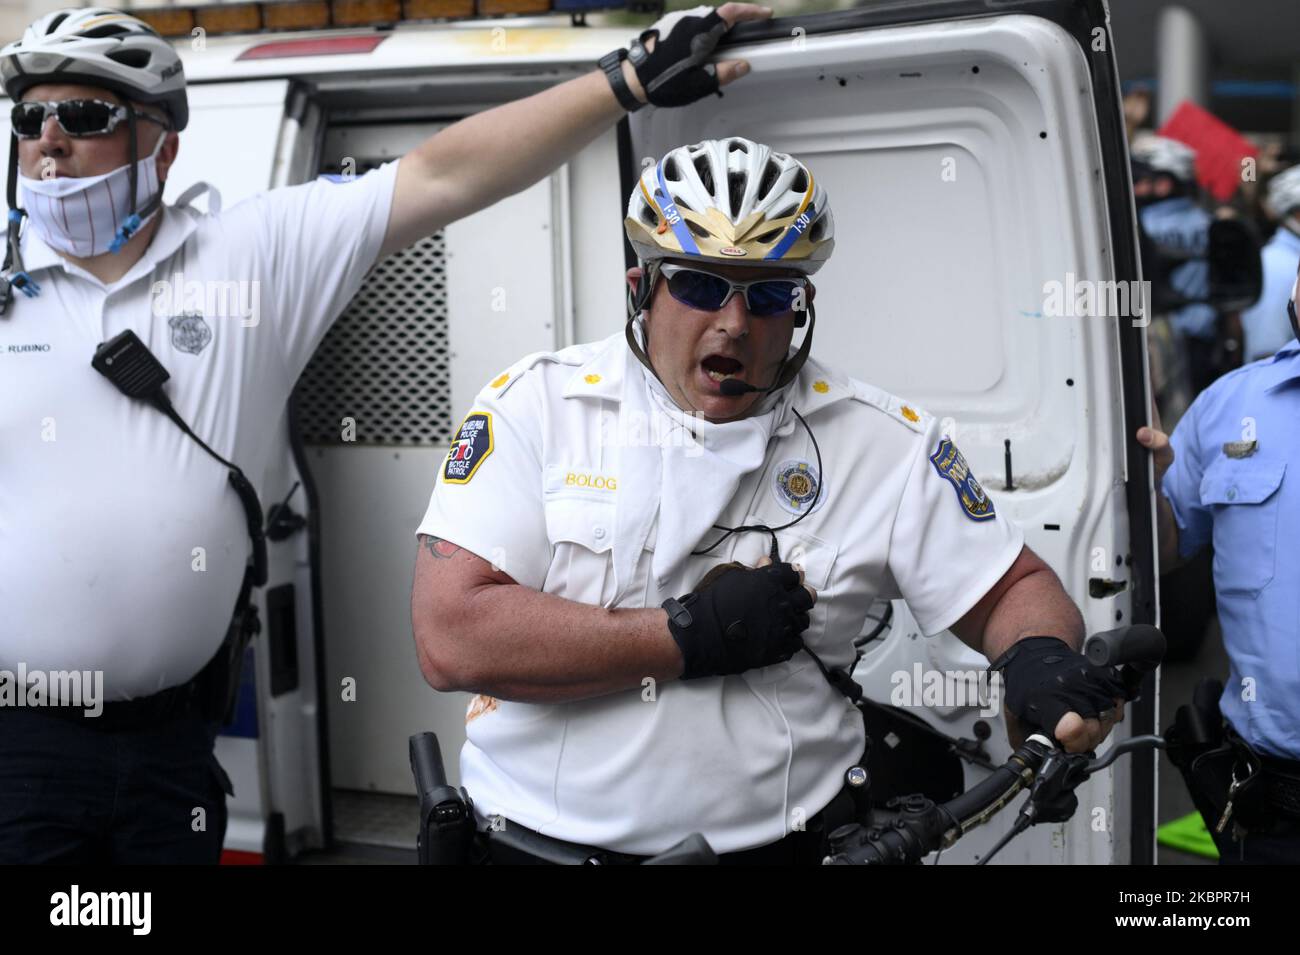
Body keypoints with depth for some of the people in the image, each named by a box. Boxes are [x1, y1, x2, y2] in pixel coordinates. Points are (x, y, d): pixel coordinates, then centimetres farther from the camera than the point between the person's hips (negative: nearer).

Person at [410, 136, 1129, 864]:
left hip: (771, 844, 2)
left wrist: (1042, 660, -17)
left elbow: (1015, 587, 7)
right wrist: (692, 635, -17)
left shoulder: (882, 441, -1)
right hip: (534, 837, -2)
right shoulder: (535, 404, -5)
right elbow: (449, 637, -14)